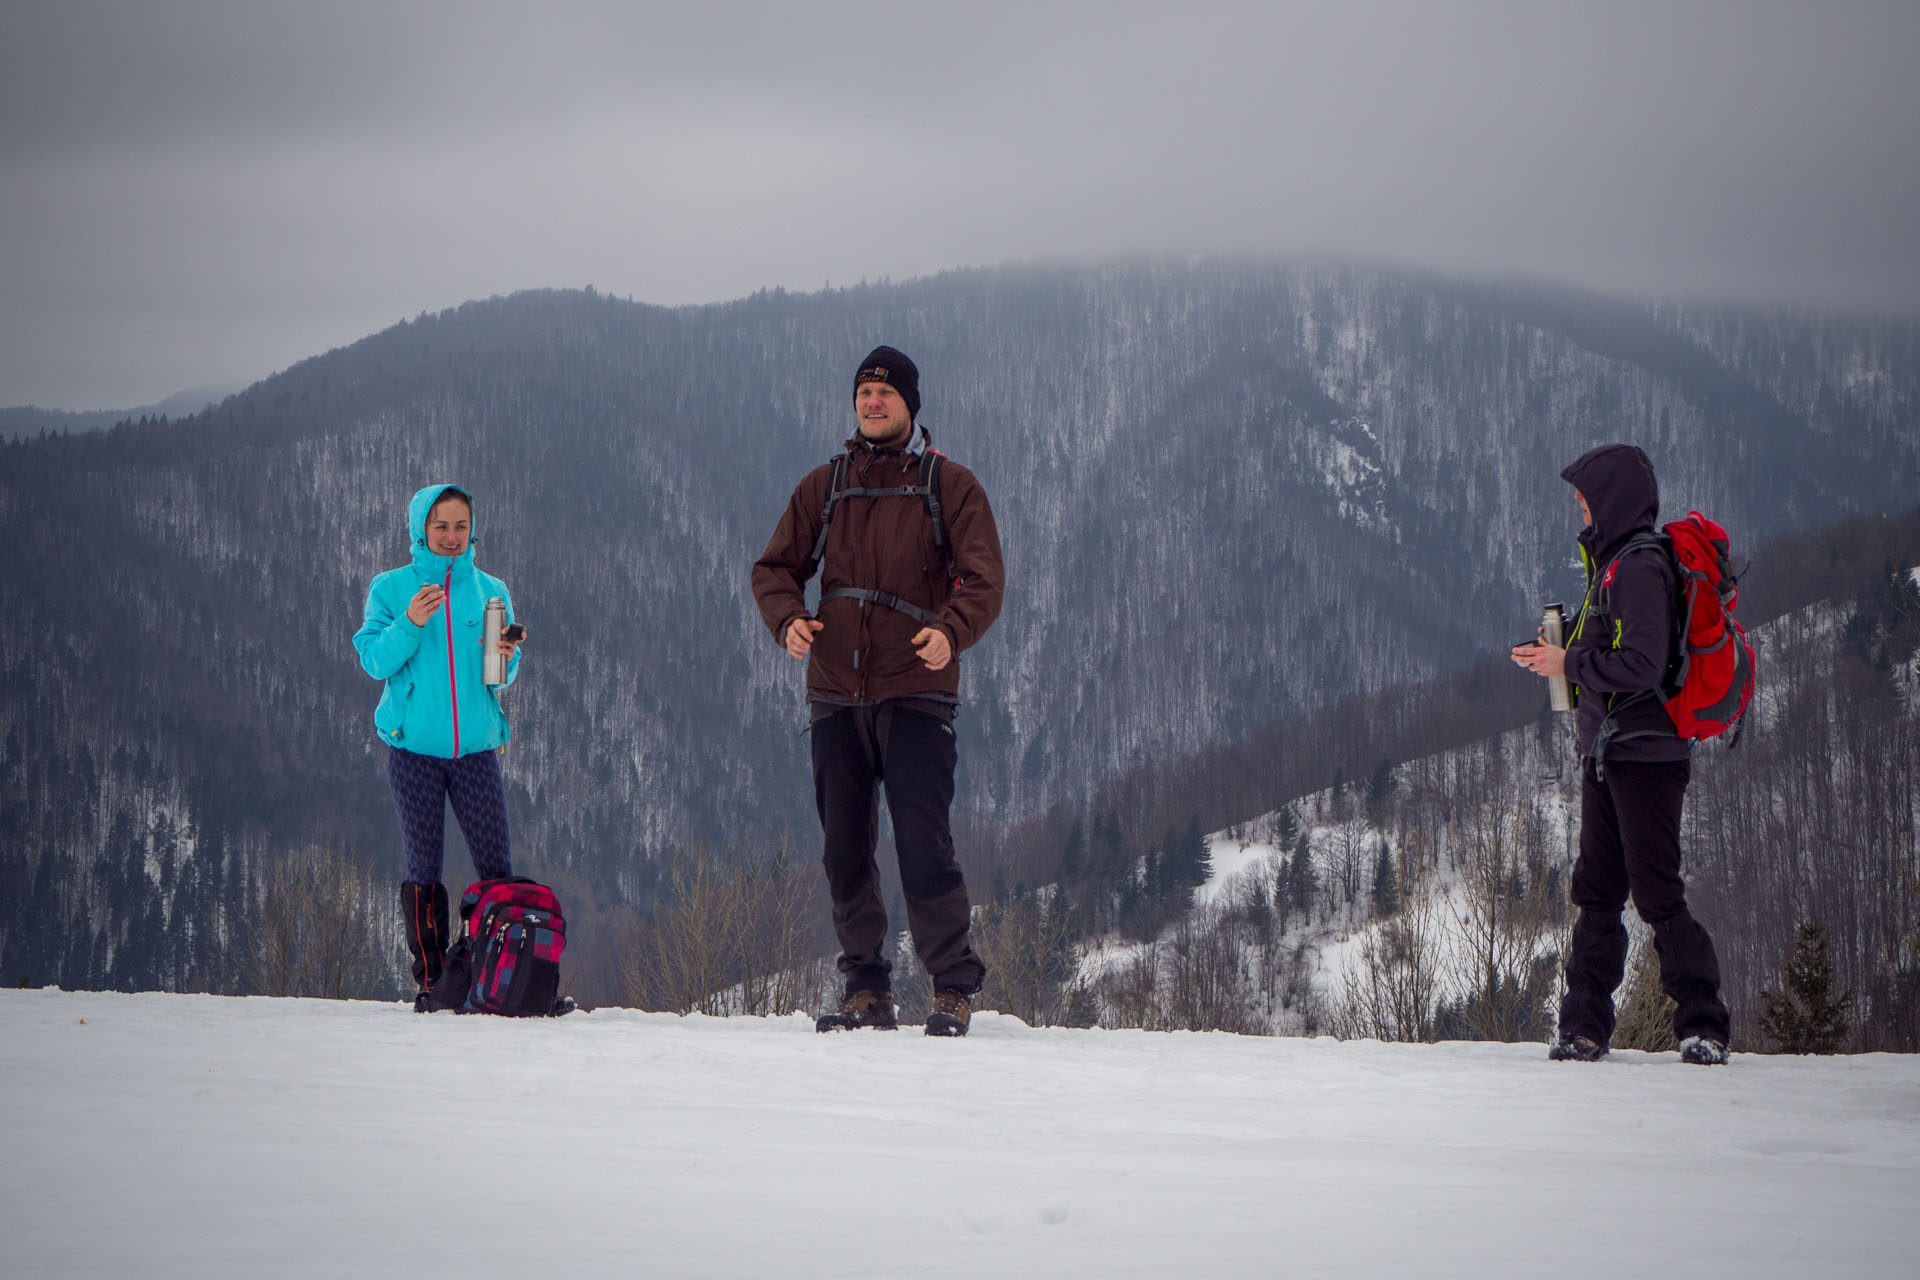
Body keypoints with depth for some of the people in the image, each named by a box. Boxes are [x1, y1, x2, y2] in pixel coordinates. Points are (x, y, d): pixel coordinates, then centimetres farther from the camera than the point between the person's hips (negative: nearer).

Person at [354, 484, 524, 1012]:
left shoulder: (490, 591, 11)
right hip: (415, 746, -1)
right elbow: (375, 661, -4)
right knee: (423, 869, 0)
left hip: (476, 746, 1)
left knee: (497, 867, -7)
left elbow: (500, 678, 13)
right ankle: (431, 981, 6)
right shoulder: (392, 588, 6)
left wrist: (507, 657, -9)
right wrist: (409, 624, -19)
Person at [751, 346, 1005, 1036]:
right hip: (836, 693, 4)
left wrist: (951, 631, -24)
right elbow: (776, 567, 14)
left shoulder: (949, 485, 3)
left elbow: (983, 579, -4)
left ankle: (954, 986, -3)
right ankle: (866, 989, 14)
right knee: (845, 849, 5)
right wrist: (788, 620, -8)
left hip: (916, 693, -4)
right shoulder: (823, 486, 13)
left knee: (923, 846, -13)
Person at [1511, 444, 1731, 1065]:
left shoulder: (1639, 566, -14)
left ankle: (1702, 1025, -4)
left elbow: (1642, 665, -22)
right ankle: (1585, 1027, 12)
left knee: (1655, 892, -9)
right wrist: (1562, 654, 9)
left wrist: (1571, 664, -12)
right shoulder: (1616, 563, 17)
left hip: (1645, 751, -10)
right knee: (1596, 891, 9)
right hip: (1608, 754, 10)